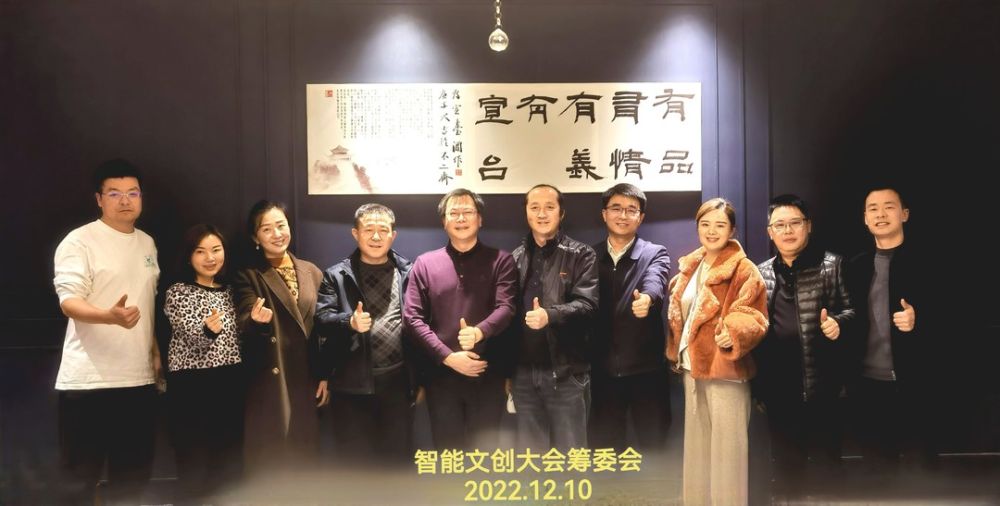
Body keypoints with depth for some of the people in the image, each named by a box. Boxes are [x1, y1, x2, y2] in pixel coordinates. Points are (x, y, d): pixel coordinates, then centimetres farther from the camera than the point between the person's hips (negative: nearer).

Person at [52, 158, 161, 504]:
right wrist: (110, 316, -36)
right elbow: (69, 302, -18)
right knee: (81, 477, 1)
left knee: (133, 474, 12)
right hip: (88, 380, -6)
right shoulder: (78, 242, -7)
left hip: (139, 377, 6)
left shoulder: (147, 243, 13)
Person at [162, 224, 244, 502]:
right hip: (193, 388, -5)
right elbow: (194, 340, -16)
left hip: (230, 386, 5)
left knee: (229, 470, 10)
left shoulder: (228, 292, 12)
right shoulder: (178, 293, -3)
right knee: (194, 473, -1)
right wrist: (208, 330, -35)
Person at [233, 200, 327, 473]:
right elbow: (245, 324, -13)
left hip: (307, 381, 4)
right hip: (268, 385, -4)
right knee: (267, 460, -2)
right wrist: (256, 319, -36)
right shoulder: (248, 276, 0)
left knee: (303, 457, 10)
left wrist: (324, 376, 8)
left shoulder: (311, 272, 11)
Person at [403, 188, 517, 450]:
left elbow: (506, 308, -10)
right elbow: (412, 317, -1)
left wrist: (479, 331, -31)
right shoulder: (425, 263, 6)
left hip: (487, 375, -1)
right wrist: (448, 357, -11)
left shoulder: (500, 260, 3)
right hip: (441, 375, 2)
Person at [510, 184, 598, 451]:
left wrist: (550, 315, -30)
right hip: (524, 372, 4)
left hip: (566, 372, -4)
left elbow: (587, 304, -12)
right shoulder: (515, 258, 13)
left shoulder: (580, 255, 1)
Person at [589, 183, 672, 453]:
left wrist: (647, 297, -46)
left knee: (653, 447, 6)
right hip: (602, 370, 2)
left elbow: (655, 281, -22)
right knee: (604, 447, 11)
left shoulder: (655, 254, 0)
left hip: (645, 369, -2)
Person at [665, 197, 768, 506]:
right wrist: (678, 353, 13)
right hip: (692, 367, 7)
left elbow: (755, 318, -15)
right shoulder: (690, 267, 11)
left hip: (725, 370, -7)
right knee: (697, 445, 16)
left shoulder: (744, 270, -10)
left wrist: (734, 333, -32)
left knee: (726, 449, -3)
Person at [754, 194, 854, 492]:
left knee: (827, 463, 5)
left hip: (820, 386, -3)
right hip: (778, 390, 3)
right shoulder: (761, 273, 10)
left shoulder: (831, 265, 1)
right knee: (785, 469, 13)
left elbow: (851, 309, 1)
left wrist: (838, 321, -20)